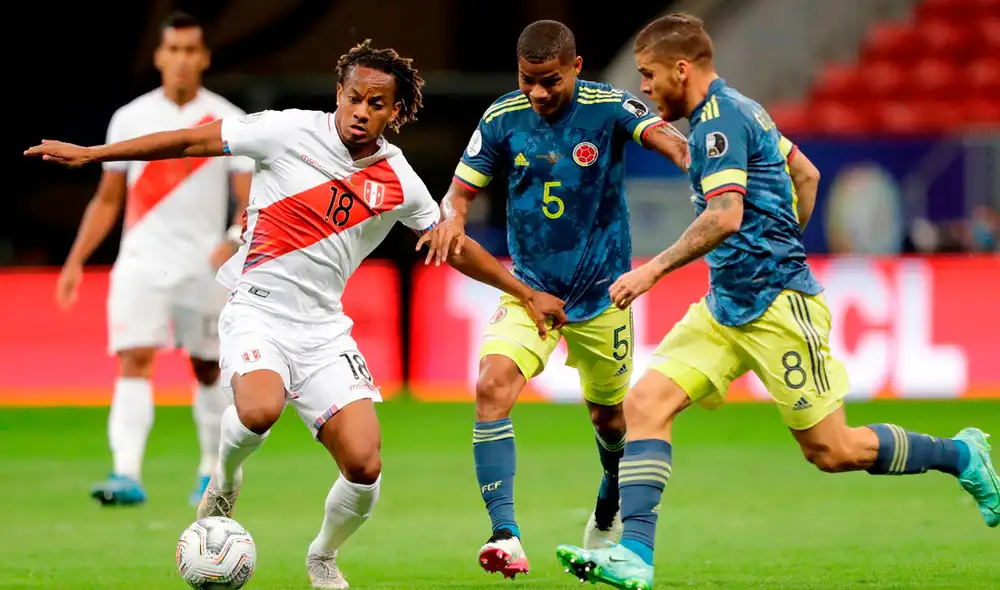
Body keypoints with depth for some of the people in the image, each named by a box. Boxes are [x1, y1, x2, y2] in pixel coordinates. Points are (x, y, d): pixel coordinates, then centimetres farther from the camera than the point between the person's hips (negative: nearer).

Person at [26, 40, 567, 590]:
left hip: (324, 328, 3)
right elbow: (191, 142, -2)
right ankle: (225, 481, 2)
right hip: (258, 311, -3)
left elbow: (455, 248, 18)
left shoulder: (398, 180, 3)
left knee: (364, 468, -12)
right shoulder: (291, 132, -8)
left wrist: (527, 293, 21)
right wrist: (88, 153, -3)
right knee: (260, 410, -35)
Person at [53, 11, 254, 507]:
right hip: (141, 262, 0)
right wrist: (76, 260, 7)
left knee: (208, 370, 10)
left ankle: (214, 472, 28)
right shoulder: (129, 119, 6)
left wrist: (234, 241, -24)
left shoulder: (228, 122, 0)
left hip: (205, 266, 0)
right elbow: (107, 200, 14)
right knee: (134, 360, -16)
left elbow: (252, 202, -4)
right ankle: (126, 475, -26)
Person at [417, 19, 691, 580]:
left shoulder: (609, 108, -14)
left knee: (609, 416, 14)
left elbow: (665, 137, -31)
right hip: (530, 286, 1)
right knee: (493, 386, -23)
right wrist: (452, 218, -22)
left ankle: (611, 507, 48)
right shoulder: (503, 118, -6)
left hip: (602, 292, -1)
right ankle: (505, 534, -26)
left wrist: (696, 164, -54)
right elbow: (462, 190, 2)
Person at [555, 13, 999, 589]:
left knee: (833, 450, -2)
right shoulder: (738, 110, 14)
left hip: (778, 307, -10)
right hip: (726, 308, 10)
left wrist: (654, 269, -27)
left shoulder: (719, 117, -15)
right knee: (645, 402, -7)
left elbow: (725, 216, -27)